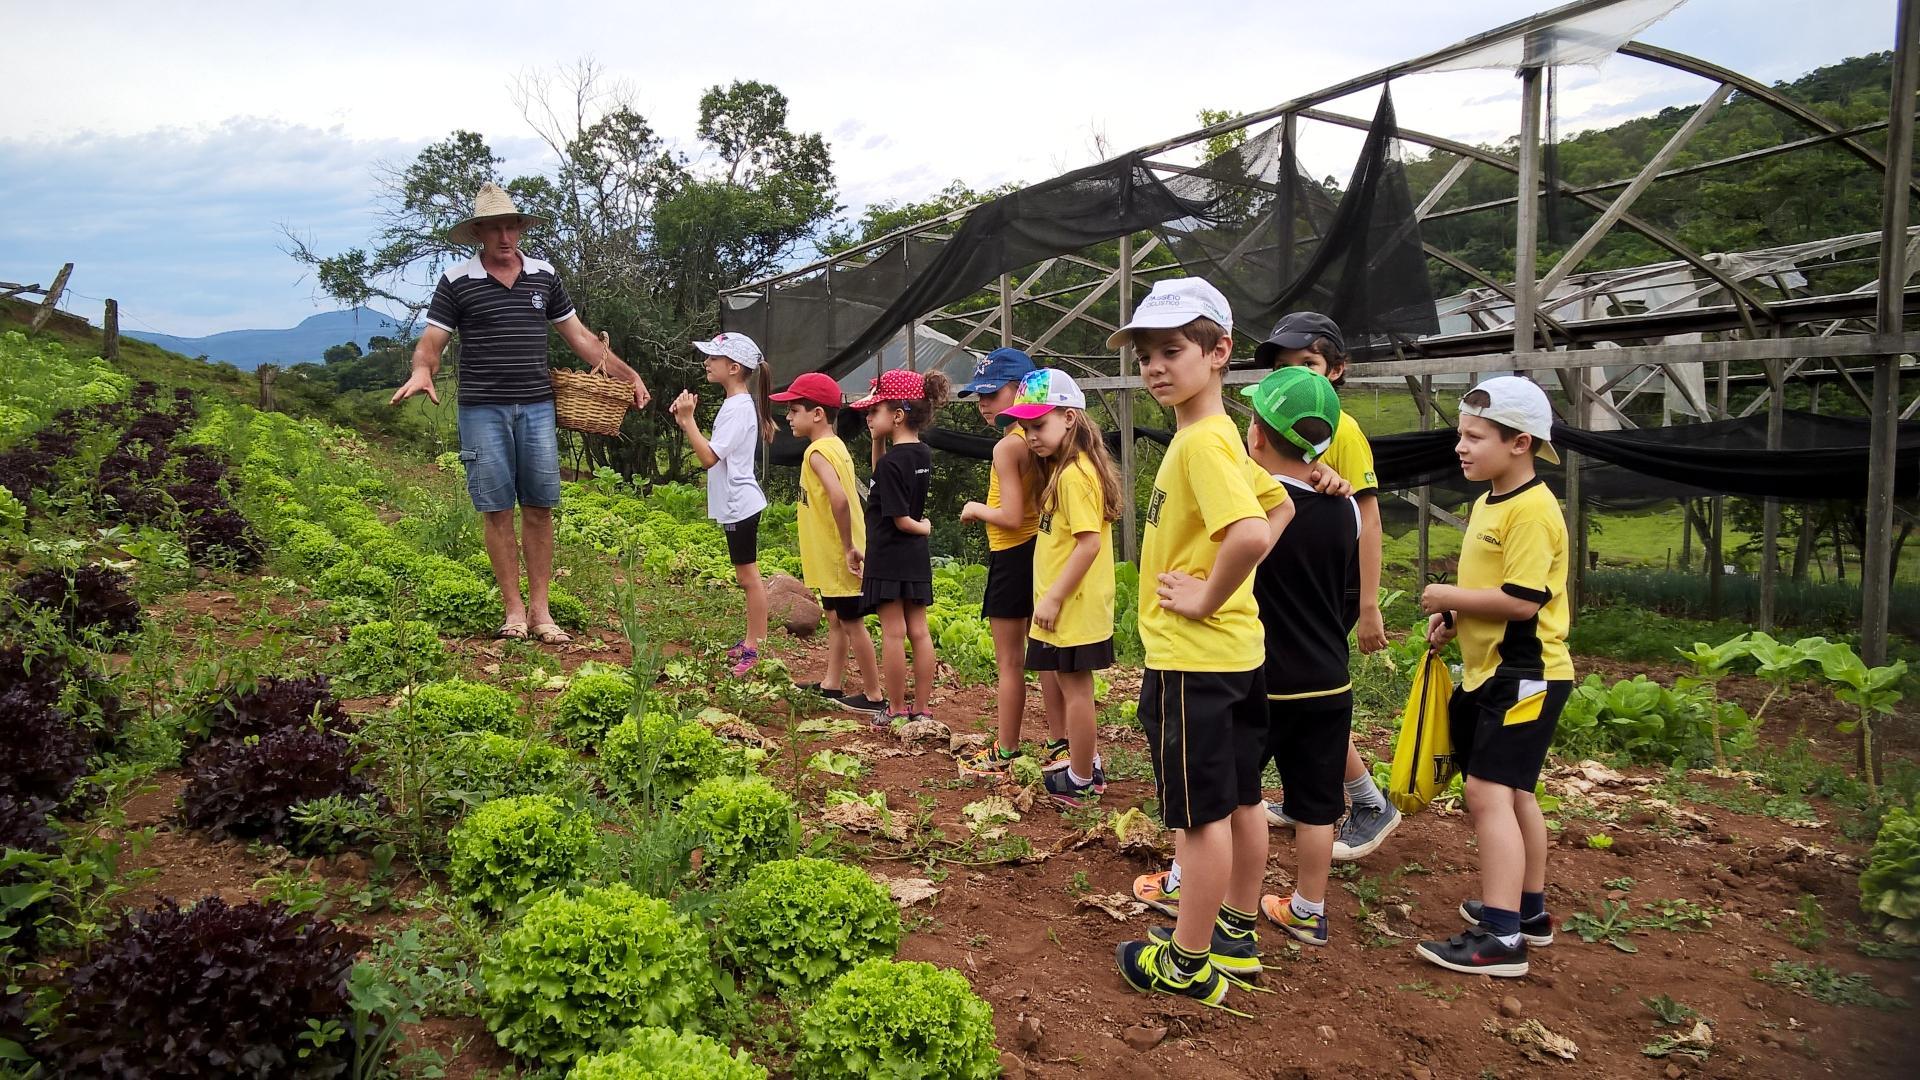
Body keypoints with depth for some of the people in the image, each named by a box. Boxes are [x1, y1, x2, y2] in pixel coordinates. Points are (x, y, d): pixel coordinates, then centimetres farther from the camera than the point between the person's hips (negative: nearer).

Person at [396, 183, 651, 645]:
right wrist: (421, 371, -25)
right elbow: (431, 341, -2)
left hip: (537, 407, 3)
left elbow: (578, 335, 15)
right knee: (497, 510, 1)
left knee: (539, 508, 3)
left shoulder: (544, 275, 10)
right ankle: (513, 608, 9)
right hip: (483, 411, -2)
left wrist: (627, 374, 9)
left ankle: (540, 610, 9)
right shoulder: (456, 281, 0)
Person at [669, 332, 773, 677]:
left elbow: (709, 457, -24)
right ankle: (752, 642, 23)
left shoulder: (738, 408, -19)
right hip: (736, 504, 10)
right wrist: (686, 422, 5)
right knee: (746, 576, 15)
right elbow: (715, 449, 15)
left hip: (739, 504, -10)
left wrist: (688, 419, -22)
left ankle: (756, 648, 3)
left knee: (748, 576, -4)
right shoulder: (737, 403, 12)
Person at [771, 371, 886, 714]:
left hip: (838, 558, -10)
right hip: (834, 556, 10)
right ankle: (832, 685, 31)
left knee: (851, 623, 0)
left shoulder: (818, 451, -21)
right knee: (836, 620, 18)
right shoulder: (835, 446, 9)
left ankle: (873, 695, 9)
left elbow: (839, 498, -35)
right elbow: (855, 492, 15)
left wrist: (848, 547, -28)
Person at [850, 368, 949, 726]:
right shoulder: (923, 455, 5)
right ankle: (921, 709, 15)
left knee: (893, 633, 1)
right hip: (917, 557, 8)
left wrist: (923, 527, 2)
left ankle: (896, 710, 9)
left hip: (888, 557, -8)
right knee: (918, 631, 9)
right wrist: (878, 442, 7)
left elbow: (900, 519, -19)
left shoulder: (890, 462, -19)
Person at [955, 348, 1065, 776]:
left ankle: (1004, 753, 12)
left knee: (1009, 662, 2)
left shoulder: (1006, 447, -19)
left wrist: (976, 509, -7)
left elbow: (1012, 517, -23)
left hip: (1012, 559, -8)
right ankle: (1059, 744, 22)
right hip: (1040, 549, 8)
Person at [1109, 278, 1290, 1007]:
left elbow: (1249, 534, -35)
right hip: (1236, 649, 10)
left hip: (1192, 658, -10)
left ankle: (1188, 964, 15)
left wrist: (1206, 600, -21)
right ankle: (1238, 935, 33)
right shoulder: (1220, 437, 9)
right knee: (1240, 799, 18)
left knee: (1200, 813, 2)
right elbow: (1277, 507, 22)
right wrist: (1227, 583, 11)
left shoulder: (1203, 441, -21)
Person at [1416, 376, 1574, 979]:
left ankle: (1499, 938, -12)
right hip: (1489, 671, 11)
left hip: (1525, 675, -11)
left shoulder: (1532, 510, -19)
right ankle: (1528, 911, 33)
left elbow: (1522, 600, -26)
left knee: (1489, 793, -14)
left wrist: (1450, 598, -15)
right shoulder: (1489, 502, 12)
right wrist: (1454, 618, 5)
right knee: (1512, 793, 19)